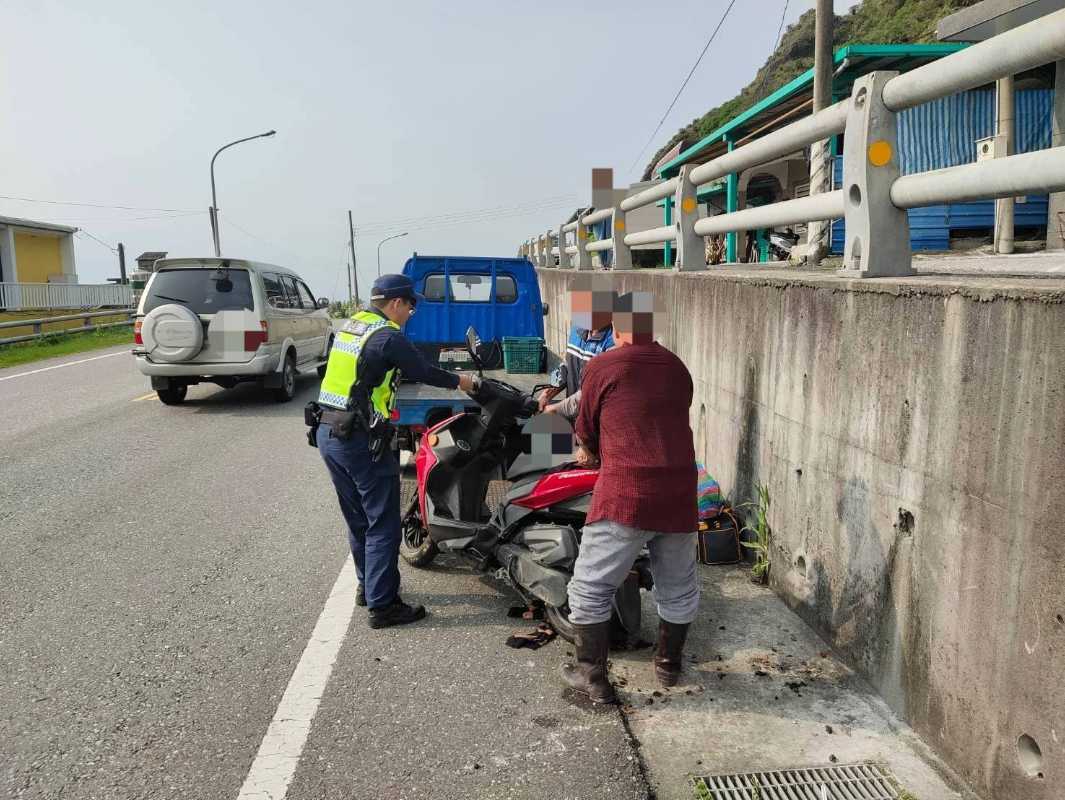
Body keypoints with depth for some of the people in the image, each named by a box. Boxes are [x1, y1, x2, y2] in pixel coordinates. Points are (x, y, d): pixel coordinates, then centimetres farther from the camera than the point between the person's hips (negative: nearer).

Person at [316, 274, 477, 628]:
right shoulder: (388, 337, -14)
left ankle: (368, 586, 34)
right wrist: (459, 381, 14)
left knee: (358, 519, 21)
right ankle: (382, 606, 5)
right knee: (383, 525, 0)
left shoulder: (349, 326, 12)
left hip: (328, 433, 9)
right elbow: (423, 372, -4)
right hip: (361, 441, -9)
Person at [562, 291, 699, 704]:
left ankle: (593, 678, 16)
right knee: (678, 588, 22)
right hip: (679, 495, 5)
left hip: (624, 498, -5)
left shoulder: (603, 367, -4)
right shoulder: (678, 368, 9)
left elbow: (587, 431, 7)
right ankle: (668, 663, 38)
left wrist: (588, 453, 31)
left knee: (591, 587, 10)